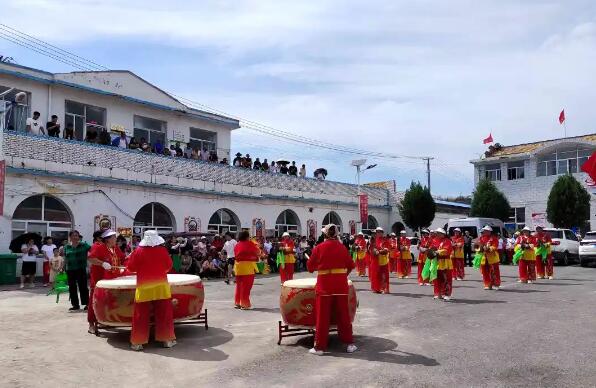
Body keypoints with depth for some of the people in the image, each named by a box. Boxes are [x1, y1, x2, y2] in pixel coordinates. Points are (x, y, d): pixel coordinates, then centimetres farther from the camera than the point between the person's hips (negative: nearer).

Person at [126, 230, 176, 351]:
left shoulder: (138, 251, -6)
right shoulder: (163, 250, -4)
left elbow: (130, 268, 0)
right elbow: (168, 266, 8)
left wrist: (136, 262, 17)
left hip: (144, 287, 0)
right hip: (161, 286, 1)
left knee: (141, 315, 6)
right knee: (164, 314, 8)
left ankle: (137, 342, 10)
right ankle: (167, 339, 13)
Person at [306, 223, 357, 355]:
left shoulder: (319, 248, -5)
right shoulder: (342, 247, 1)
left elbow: (310, 266, 1)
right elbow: (350, 265, 7)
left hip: (324, 284, -2)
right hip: (341, 284, 2)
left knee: (323, 316, 4)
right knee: (343, 315, 12)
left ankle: (320, 347, 8)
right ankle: (349, 344, 18)